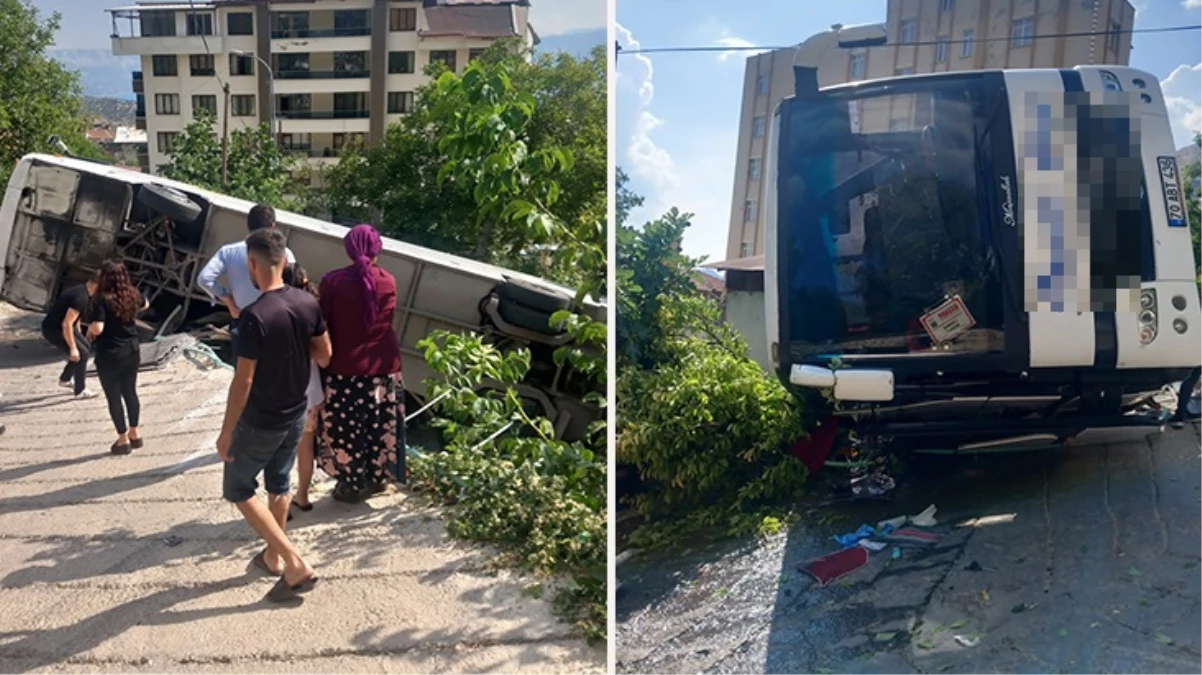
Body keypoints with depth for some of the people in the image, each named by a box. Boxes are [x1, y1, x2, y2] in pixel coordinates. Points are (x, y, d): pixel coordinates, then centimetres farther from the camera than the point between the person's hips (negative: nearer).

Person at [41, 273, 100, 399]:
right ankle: (80, 391, 2)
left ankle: (65, 379, 29)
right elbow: (66, 324, -31)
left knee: (87, 347, 15)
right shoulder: (81, 298, -28)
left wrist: (79, 337, 26)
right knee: (82, 353, -9)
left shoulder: (82, 291, 4)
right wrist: (73, 348, -27)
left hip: (59, 326, 10)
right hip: (53, 329, -10)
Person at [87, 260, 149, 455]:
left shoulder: (103, 299, -20)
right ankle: (135, 432, 29)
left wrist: (89, 331, -7)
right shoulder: (132, 295, -1)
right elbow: (145, 305, 22)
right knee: (130, 392, 19)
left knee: (113, 397, 8)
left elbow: (97, 328, -28)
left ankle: (123, 439, 16)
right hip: (132, 351, 6)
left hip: (110, 355, -6)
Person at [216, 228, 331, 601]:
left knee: (238, 490, 10)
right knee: (279, 485, 24)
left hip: (259, 423, -6)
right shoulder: (308, 303, -6)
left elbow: (243, 381, -22)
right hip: (296, 415, 7)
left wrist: (227, 431, -13)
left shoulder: (254, 315, -26)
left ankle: (296, 564, 3)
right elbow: (324, 356, 4)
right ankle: (274, 555, 40)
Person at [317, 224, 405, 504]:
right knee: (380, 425, 16)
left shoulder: (333, 281, -11)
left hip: (345, 366, -3)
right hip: (383, 365, 3)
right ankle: (376, 478, 30)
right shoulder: (388, 282, -2)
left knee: (346, 428, 10)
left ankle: (353, 485, 19)